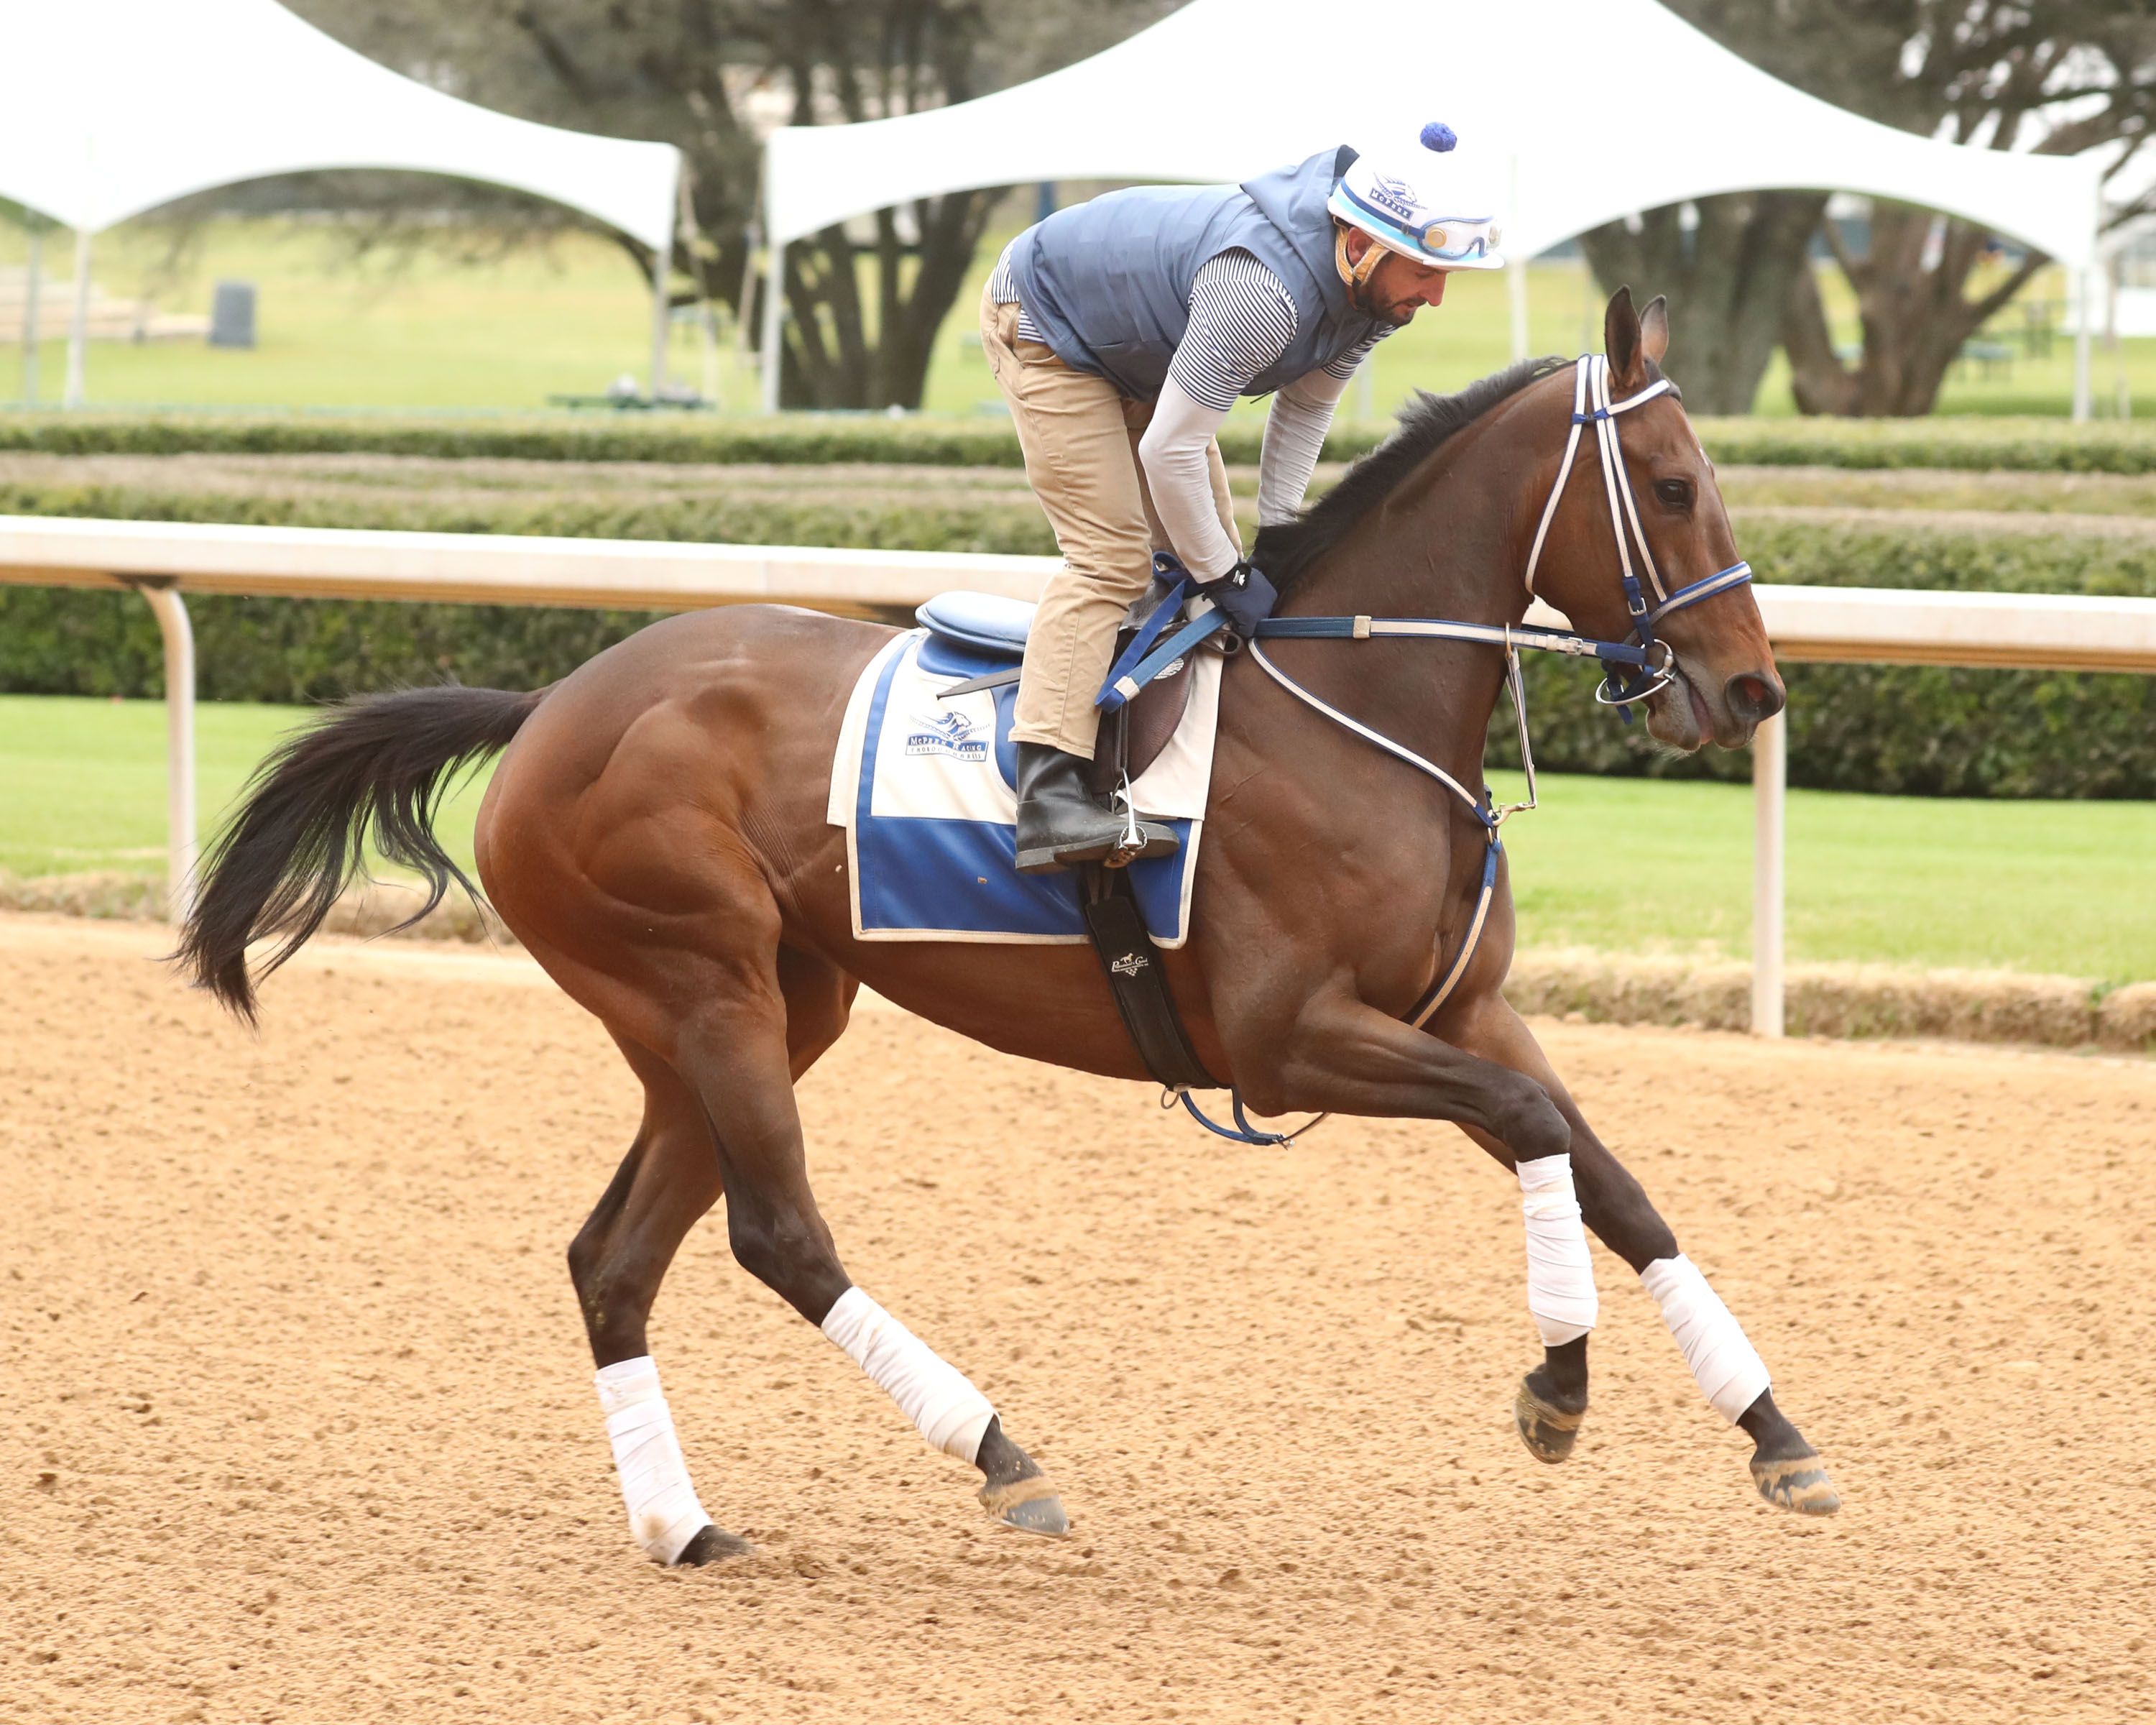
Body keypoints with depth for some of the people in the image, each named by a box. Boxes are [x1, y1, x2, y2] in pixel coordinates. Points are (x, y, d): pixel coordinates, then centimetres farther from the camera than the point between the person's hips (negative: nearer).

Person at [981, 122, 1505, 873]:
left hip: (1136, 351, 9)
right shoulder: (1263, 290, -42)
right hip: (1042, 325, -9)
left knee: (1206, 552, 7)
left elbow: (1304, 409, 2)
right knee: (1110, 553, -20)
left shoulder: (1377, 292, -14)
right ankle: (1049, 797, -29)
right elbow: (1169, 451, -37)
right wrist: (1224, 576, -25)